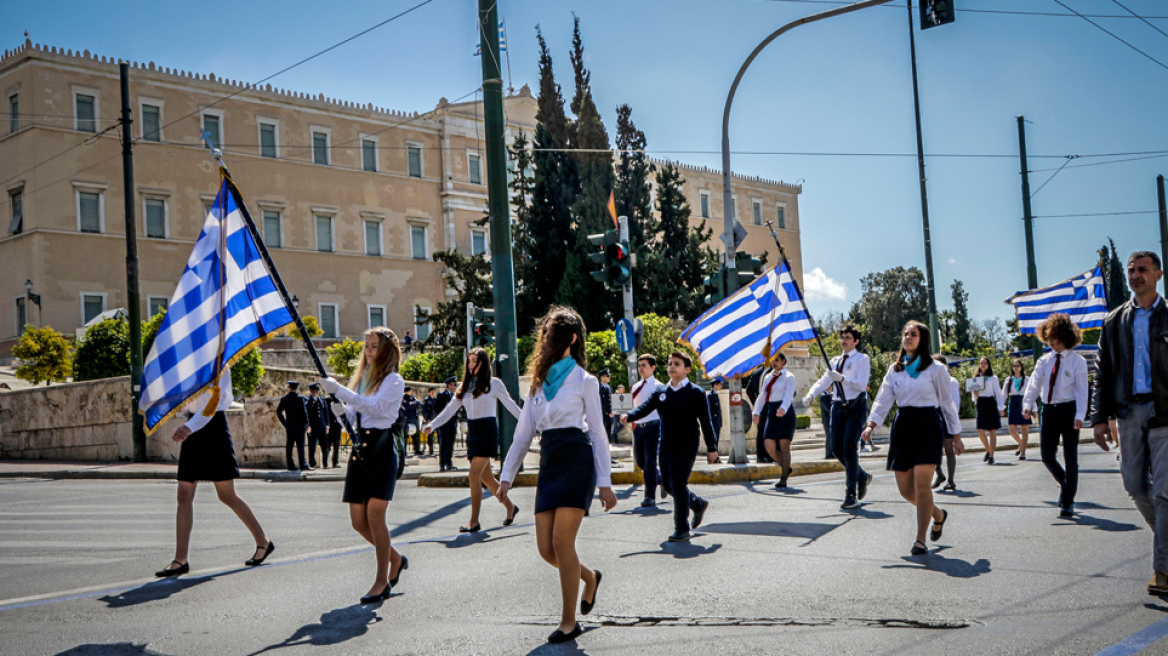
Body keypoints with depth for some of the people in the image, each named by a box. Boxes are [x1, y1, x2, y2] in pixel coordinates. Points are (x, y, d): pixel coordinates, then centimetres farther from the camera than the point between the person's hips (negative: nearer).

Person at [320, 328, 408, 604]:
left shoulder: (393, 380, -3)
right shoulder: (361, 378, 19)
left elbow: (374, 406, -21)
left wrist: (338, 390, -22)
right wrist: (342, 409, 1)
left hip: (382, 448, -7)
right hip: (359, 448, 7)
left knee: (375, 515, -12)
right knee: (358, 520, 5)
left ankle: (382, 579, -2)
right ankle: (395, 558, 27)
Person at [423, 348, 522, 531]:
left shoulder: (493, 383, -2)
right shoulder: (465, 386, 12)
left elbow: (510, 405, 1)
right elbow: (450, 410, 8)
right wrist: (432, 425, -4)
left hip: (487, 430, -6)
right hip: (472, 432, 6)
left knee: (474, 476, -13)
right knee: (486, 478, 10)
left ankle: (474, 521, -8)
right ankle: (510, 507, 28)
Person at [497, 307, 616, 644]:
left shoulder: (584, 381, 2)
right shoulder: (539, 382, 16)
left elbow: (597, 433, 1)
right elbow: (523, 433, 16)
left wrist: (605, 483, -5)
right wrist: (506, 477, 11)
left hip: (577, 461, -5)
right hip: (549, 464, 6)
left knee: (562, 541, -11)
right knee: (546, 548, 0)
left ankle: (569, 621, 1)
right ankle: (589, 577, 30)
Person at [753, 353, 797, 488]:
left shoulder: (789, 377, -3)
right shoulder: (767, 377, 17)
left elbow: (789, 395, -18)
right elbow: (762, 396, 14)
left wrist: (783, 408, -36)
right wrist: (756, 412, -1)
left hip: (785, 413, -6)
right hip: (771, 413, 6)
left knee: (784, 446, -5)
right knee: (768, 445, -4)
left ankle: (783, 479, 0)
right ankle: (785, 468, 19)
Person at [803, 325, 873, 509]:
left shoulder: (862, 359, -2)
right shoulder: (835, 361, 16)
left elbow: (861, 384, -14)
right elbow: (824, 380, 9)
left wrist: (842, 378, -28)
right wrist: (811, 394, -9)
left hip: (855, 406, -6)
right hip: (838, 406, 6)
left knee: (849, 449, -12)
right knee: (837, 449, 6)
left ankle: (851, 495, -7)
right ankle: (862, 476, 31)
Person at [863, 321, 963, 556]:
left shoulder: (935, 369, 1)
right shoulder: (895, 369, 12)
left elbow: (947, 402, 4)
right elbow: (883, 400, 7)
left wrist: (956, 436, 4)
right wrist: (872, 424, -9)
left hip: (928, 424, -5)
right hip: (903, 425, 5)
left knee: (921, 483, -13)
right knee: (905, 488, 4)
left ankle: (920, 539, -5)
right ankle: (938, 515, 32)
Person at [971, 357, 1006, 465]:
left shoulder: (993, 378, 3)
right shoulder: (976, 378, 11)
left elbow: (998, 393, 3)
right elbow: (974, 393, 17)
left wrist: (1001, 408, -2)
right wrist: (974, 394, -7)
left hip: (991, 403, -3)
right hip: (980, 404, 3)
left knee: (992, 431, -1)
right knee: (980, 430, -6)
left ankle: (991, 456, 3)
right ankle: (988, 450, 17)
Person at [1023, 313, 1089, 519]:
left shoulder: (1077, 361, -2)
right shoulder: (1044, 361, 10)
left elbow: (1081, 389, -8)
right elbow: (1034, 384, 2)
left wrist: (1080, 415, -19)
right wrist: (1028, 404, -16)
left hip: (1069, 411, -4)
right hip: (1048, 411, 4)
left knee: (1070, 457, 0)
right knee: (1047, 456, 1)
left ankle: (1068, 503, 8)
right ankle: (1065, 485, 29)